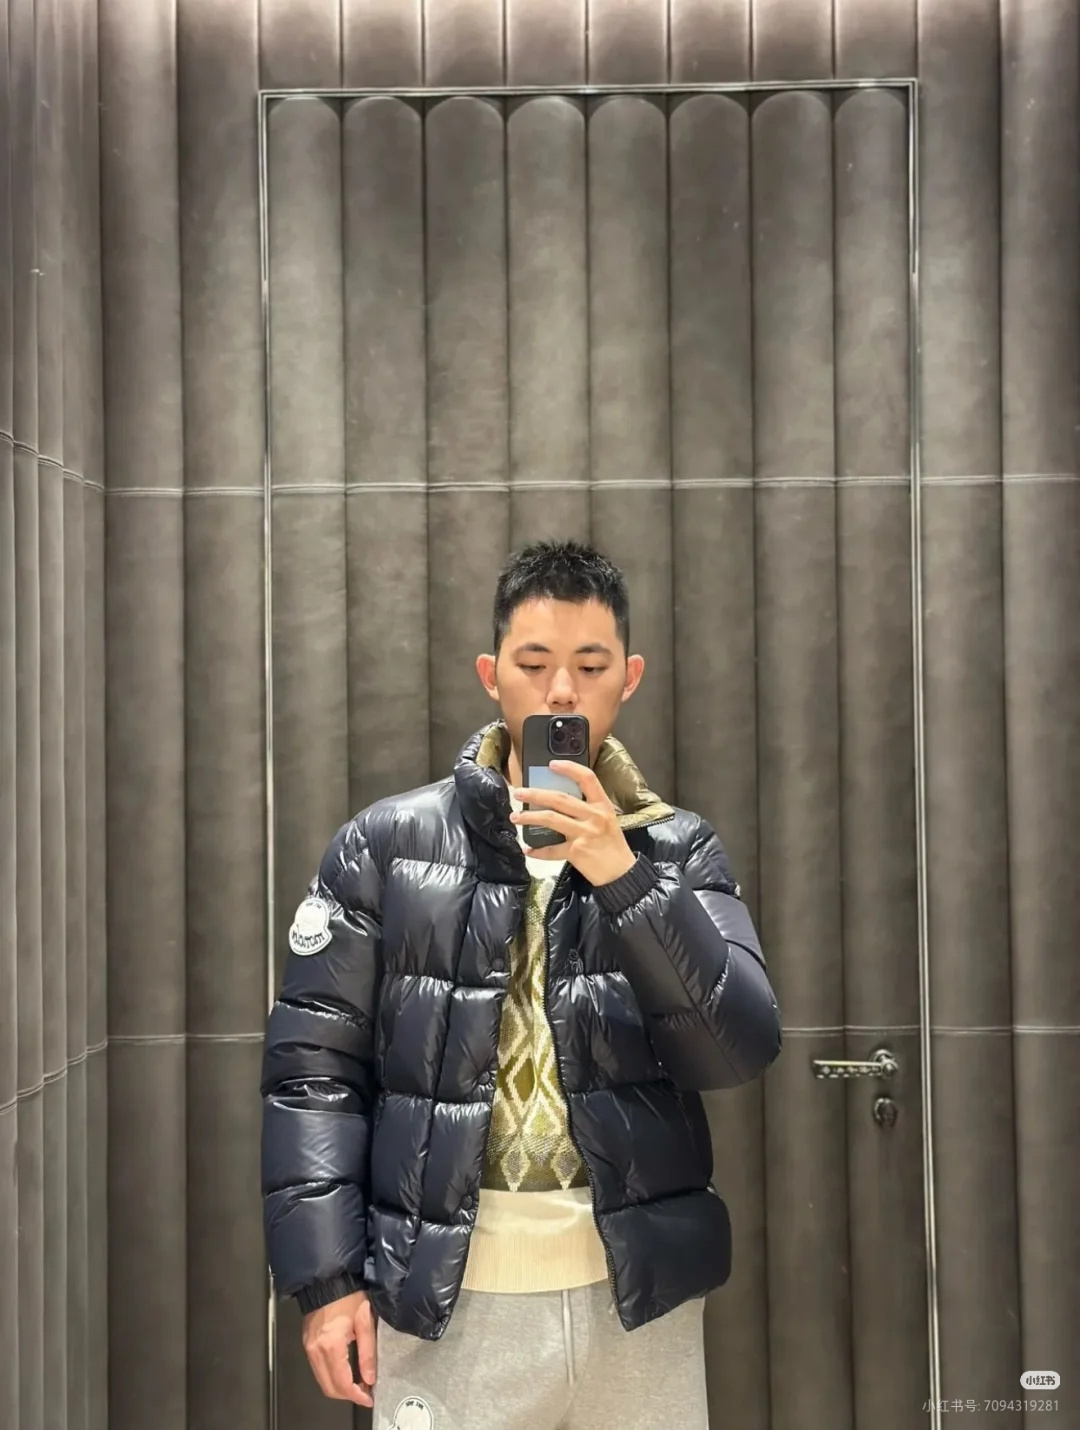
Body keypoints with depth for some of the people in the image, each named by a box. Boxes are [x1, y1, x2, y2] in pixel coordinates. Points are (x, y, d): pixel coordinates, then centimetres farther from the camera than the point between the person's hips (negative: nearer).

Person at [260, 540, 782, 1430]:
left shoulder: (678, 851, 3)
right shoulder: (387, 846, 0)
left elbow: (741, 1052, -9)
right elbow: (316, 1066, 0)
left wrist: (624, 879, -20)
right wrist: (327, 1278, -7)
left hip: (636, 1295, 1)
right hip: (447, 1298, -1)